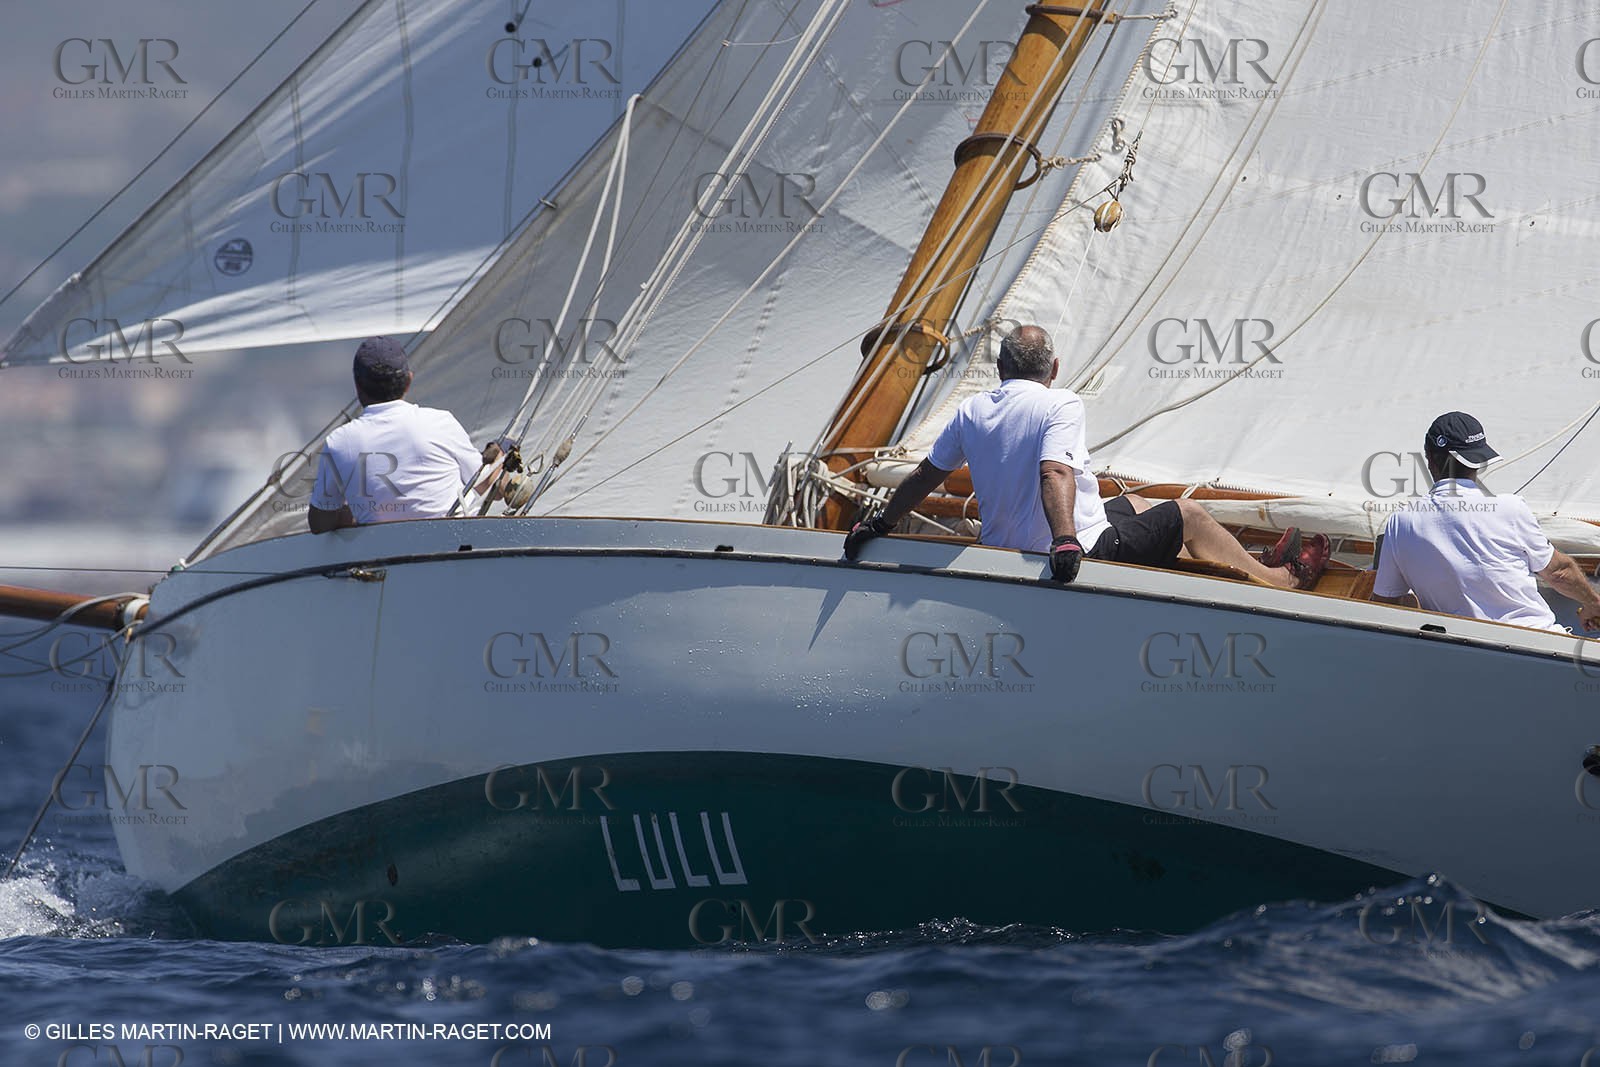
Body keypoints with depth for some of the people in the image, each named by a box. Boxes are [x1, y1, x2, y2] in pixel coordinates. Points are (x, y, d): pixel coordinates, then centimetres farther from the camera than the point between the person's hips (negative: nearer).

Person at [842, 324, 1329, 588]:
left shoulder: (971, 412, 0)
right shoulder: (1060, 405, -19)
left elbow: (925, 475, 5)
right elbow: (1055, 473, -34)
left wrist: (880, 524, 15)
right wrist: (1065, 541, -43)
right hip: (1086, 548, -8)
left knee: (1135, 505, 30)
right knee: (1188, 515, 13)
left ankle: (1255, 567, 42)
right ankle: (1283, 580, 30)